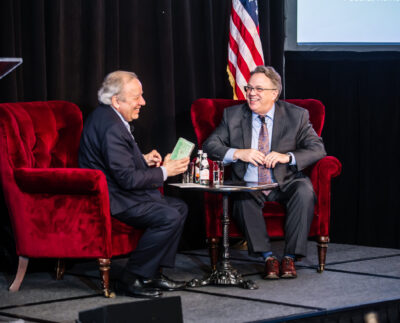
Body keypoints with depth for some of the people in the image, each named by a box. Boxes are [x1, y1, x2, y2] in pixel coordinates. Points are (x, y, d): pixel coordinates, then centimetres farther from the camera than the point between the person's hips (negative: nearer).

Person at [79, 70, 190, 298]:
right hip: (111, 200, -11)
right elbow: (127, 178, -25)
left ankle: (153, 273, 10)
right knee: (169, 217, -23)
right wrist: (163, 172, -15)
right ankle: (131, 279, -14)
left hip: (120, 192, 11)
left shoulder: (109, 117, 11)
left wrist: (143, 159, 11)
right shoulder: (111, 127, -23)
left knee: (180, 207, 11)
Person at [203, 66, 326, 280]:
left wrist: (287, 157, -21)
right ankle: (268, 257, -27)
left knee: (304, 191, -32)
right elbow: (210, 145, 1)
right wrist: (237, 153, -18)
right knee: (243, 198, -33)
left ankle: (290, 257, -26)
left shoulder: (296, 116, 1)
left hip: (285, 185, 0)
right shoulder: (232, 115, 5)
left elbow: (317, 149, -4)